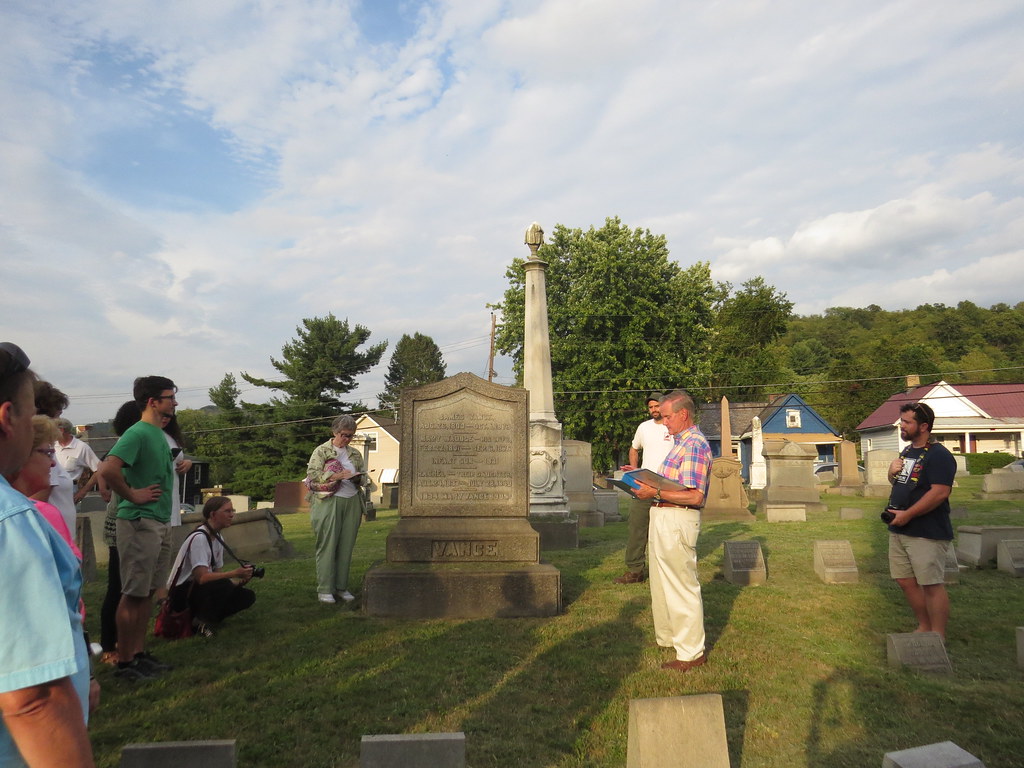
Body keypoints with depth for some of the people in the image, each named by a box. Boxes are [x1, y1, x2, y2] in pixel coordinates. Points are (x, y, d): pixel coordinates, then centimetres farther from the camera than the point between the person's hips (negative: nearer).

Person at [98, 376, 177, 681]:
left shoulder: (160, 435, 13)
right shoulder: (137, 433, -16)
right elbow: (108, 469, -29)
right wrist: (132, 495, -19)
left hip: (159, 523, 9)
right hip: (139, 522, -9)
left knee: (147, 591, 15)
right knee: (133, 594, -1)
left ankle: (139, 653, 25)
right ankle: (124, 662, 9)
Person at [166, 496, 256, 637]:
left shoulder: (218, 539, 7)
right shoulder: (199, 538, -21)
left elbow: (216, 573, 7)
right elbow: (202, 577, -30)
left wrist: (239, 582, -10)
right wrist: (235, 573, -29)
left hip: (200, 589, 9)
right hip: (181, 594, -9)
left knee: (247, 596, -6)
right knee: (223, 585, -34)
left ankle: (204, 618, 0)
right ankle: (201, 621, -11)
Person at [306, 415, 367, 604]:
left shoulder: (355, 454, 15)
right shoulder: (321, 451, 1)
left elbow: (363, 477, 21)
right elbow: (312, 474, -8)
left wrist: (357, 478, -3)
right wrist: (337, 476, -16)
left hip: (352, 502, 5)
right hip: (329, 502, -4)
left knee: (346, 547, 6)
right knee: (327, 546, -3)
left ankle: (341, 587, 15)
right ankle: (324, 590, 4)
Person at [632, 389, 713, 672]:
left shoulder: (694, 445, -18)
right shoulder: (680, 441, 15)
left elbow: (694, 496, -24)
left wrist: (655, 492, -24)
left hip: (677, 521, -11)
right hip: (662, 518, 11)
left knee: (682, 587, 0)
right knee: (661, 583, 20)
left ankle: (691, 652, 11)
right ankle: (667, 638, 35)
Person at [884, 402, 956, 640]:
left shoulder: (938, 455, -14)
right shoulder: (907, 451, 14)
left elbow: (940, 492, -24)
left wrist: (907, 514, -21)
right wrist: (892, 473, 3)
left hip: (927, 534, -9)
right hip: (899, 530, 9)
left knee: (932, 585, -1)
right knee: (906, 582, 14)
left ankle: (938, 638, 11)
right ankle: (923, 628, 30)